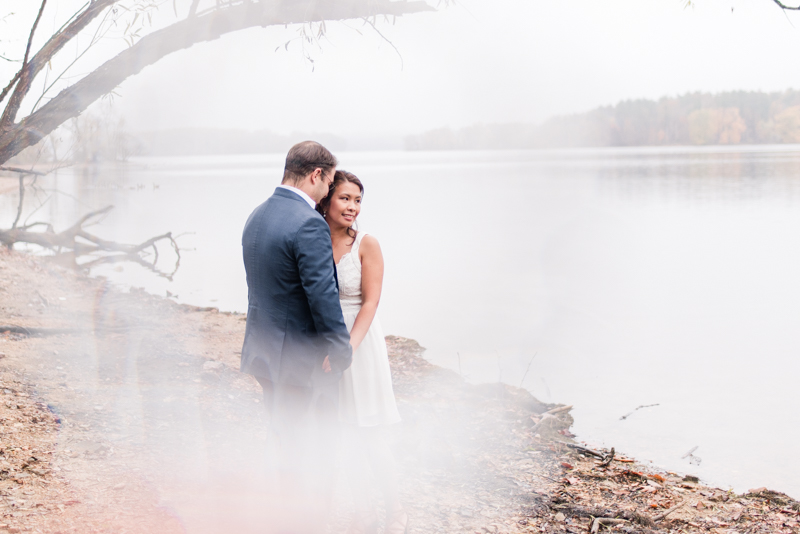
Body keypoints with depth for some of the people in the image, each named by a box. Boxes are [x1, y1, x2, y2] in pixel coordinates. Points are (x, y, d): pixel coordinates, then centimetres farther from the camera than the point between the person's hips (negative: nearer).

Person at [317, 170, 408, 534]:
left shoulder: (366, 244, -10)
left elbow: (370, 302, -13)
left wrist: (349, 346, -24)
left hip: (360, 342, -3)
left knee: (370, 440, -1)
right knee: (347, 438, 11)